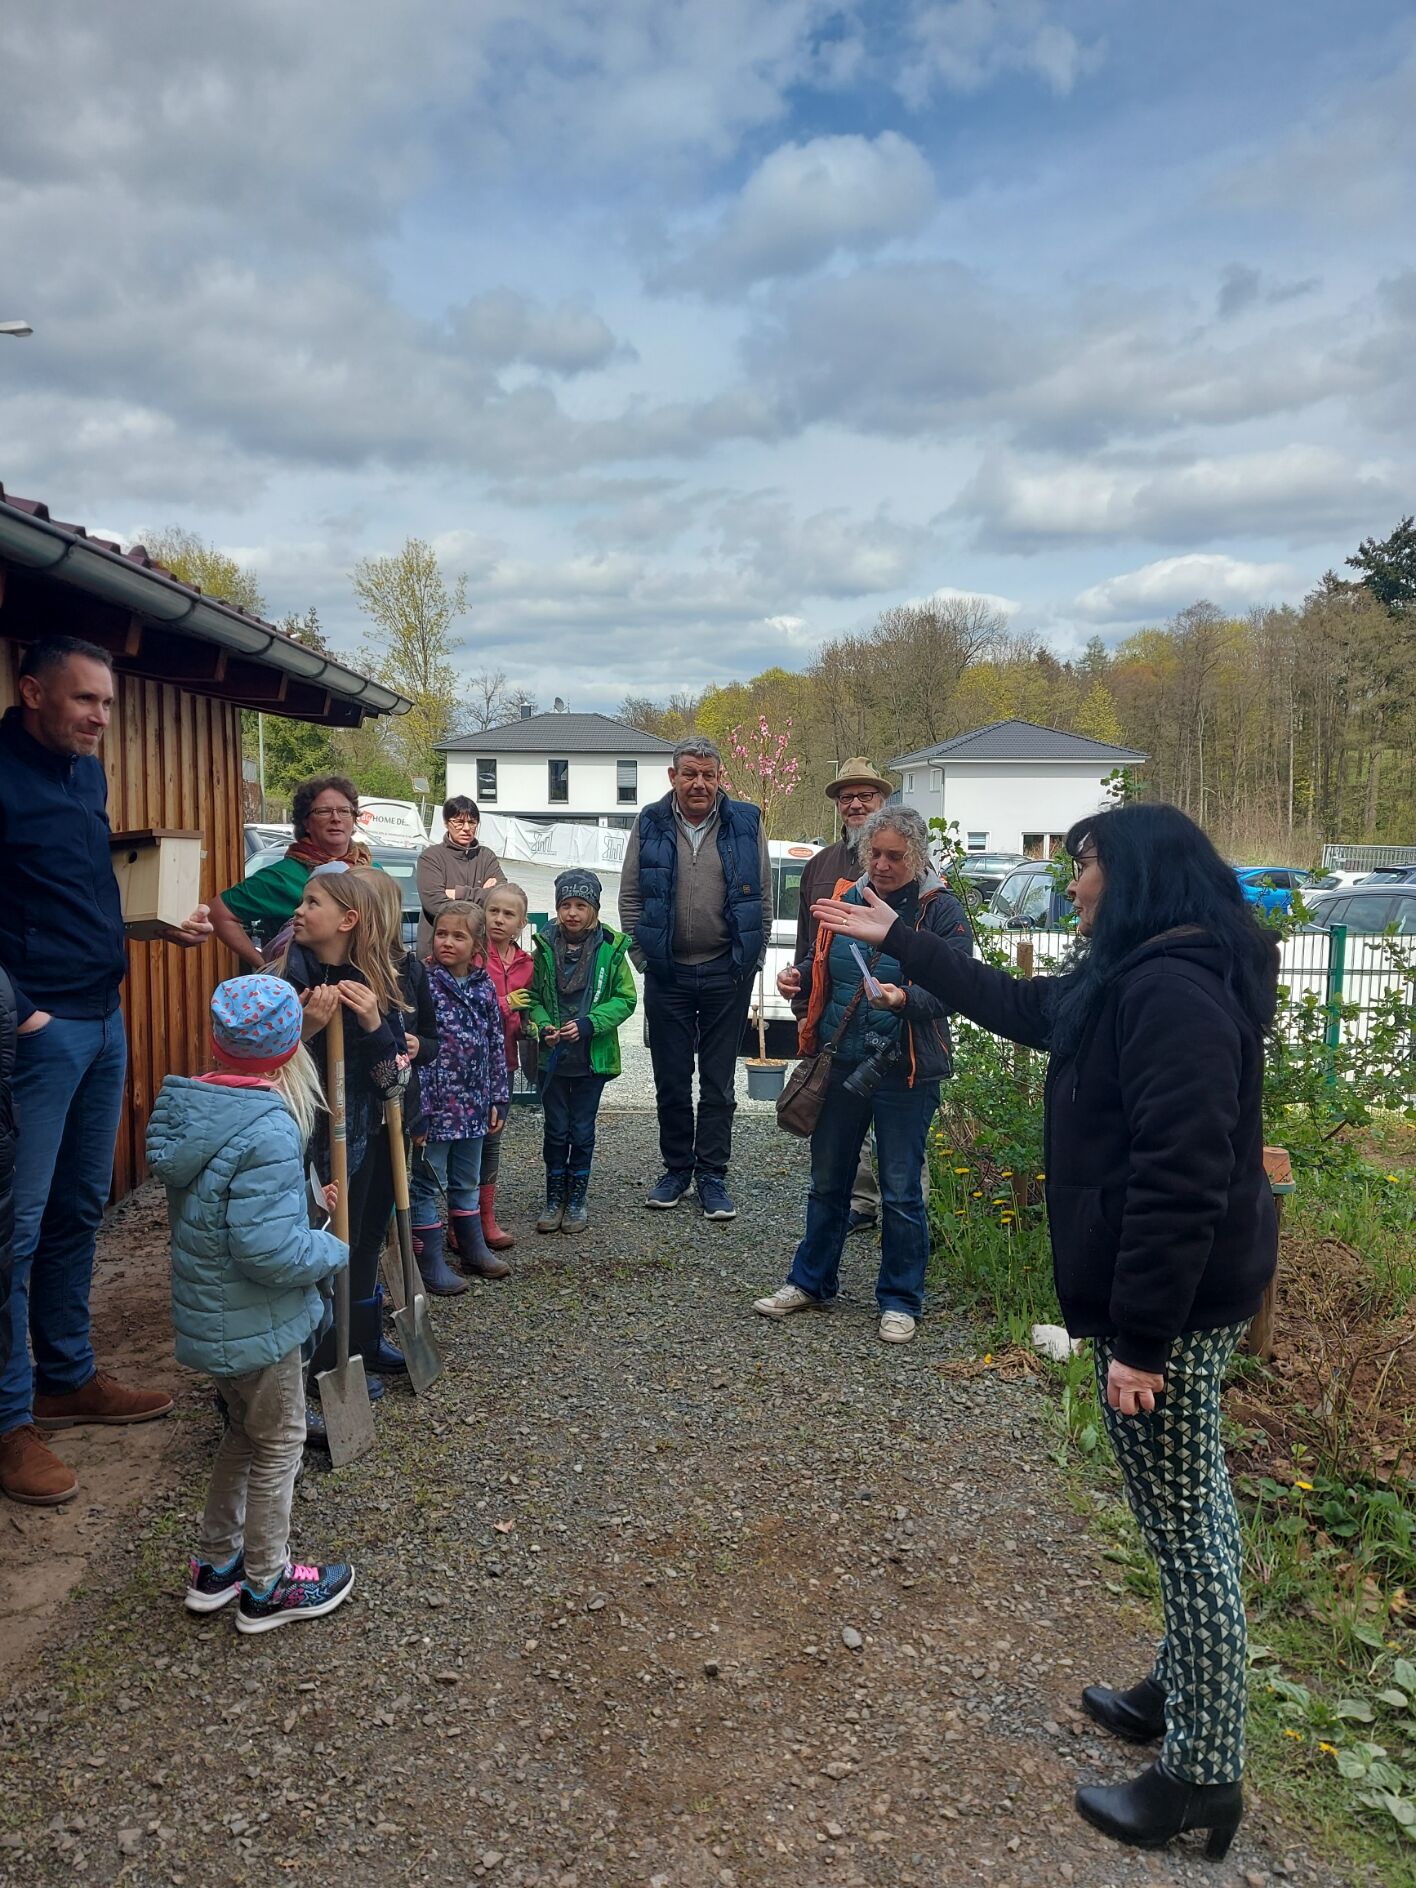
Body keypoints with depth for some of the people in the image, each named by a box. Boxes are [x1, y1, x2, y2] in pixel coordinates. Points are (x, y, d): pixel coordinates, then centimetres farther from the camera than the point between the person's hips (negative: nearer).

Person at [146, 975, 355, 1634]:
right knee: (278, 1445, 11)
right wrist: (333, 1250, -14)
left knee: (245, 1431, 26)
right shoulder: (269, 1131, -29)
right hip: (258, 1324, -8)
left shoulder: (192, 1110, -1)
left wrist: (302, 1199, 10)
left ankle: (215, 1563, 39)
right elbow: (267, 1248, -31)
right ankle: (267, 1586, 28)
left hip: (209, 1312, 8)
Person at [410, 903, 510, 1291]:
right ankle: (429, 1264, 15)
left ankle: (473, 1250, 33)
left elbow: (496, 1048, 11)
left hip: (473, 1105, 6)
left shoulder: (484, 989, 5)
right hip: (435, 1103, -6)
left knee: (466, 1181, 20)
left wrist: (498, 1099, 10)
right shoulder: (423, 984, -13)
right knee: (429, 1184, 5)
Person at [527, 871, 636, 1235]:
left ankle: (577, 1198, 24)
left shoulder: (611, 949, -7)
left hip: (593, 1056, -1)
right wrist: (543, 1026, -15)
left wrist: (589, 1023, -18)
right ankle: (555, 1198, 23)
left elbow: (625, 999, -5)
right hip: (553, 1056, 1)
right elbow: (533, 997, 4)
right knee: (556, 1130, 10)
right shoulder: (545, 948, -3)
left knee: (582, 1130, 10)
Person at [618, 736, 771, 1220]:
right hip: (667, 974, 1)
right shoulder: (650, 825, 1)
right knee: (671, 1080, 9)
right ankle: (676, 1168, 24)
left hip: (727, 973, -1)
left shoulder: (746, 823, 0)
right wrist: (642, 956, 0)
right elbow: (630, 896, 5)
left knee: (718, 1081, 6)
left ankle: (712, 1175, 16)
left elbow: (763, 898, 4)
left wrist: (752, 961, 1)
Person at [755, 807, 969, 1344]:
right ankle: (811, 1280, 32)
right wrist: (799, 979, -3)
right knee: (827, 1181, 16)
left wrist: (905, 998, -34)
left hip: (905, 1073, -4)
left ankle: (900, 1300, 20)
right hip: (840, 1064, 5)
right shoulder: (844, 901, 7)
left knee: (901, 1192, 5)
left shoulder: (942, 911, -7)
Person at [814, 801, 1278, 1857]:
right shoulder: (1138, 978, 10)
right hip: (1182, 1294, 10)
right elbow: (1019, 1004, 24)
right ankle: (1185, 1694, 39)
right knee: (1190, 1513, 22)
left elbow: (1180, 1179, -27)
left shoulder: (1175, 994, -23)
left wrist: (1139, 1338, -24)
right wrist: (900, 941, 28)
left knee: (1187, 1528, 2)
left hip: (1174, 1303, -10)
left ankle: (1203, 1779, 18)